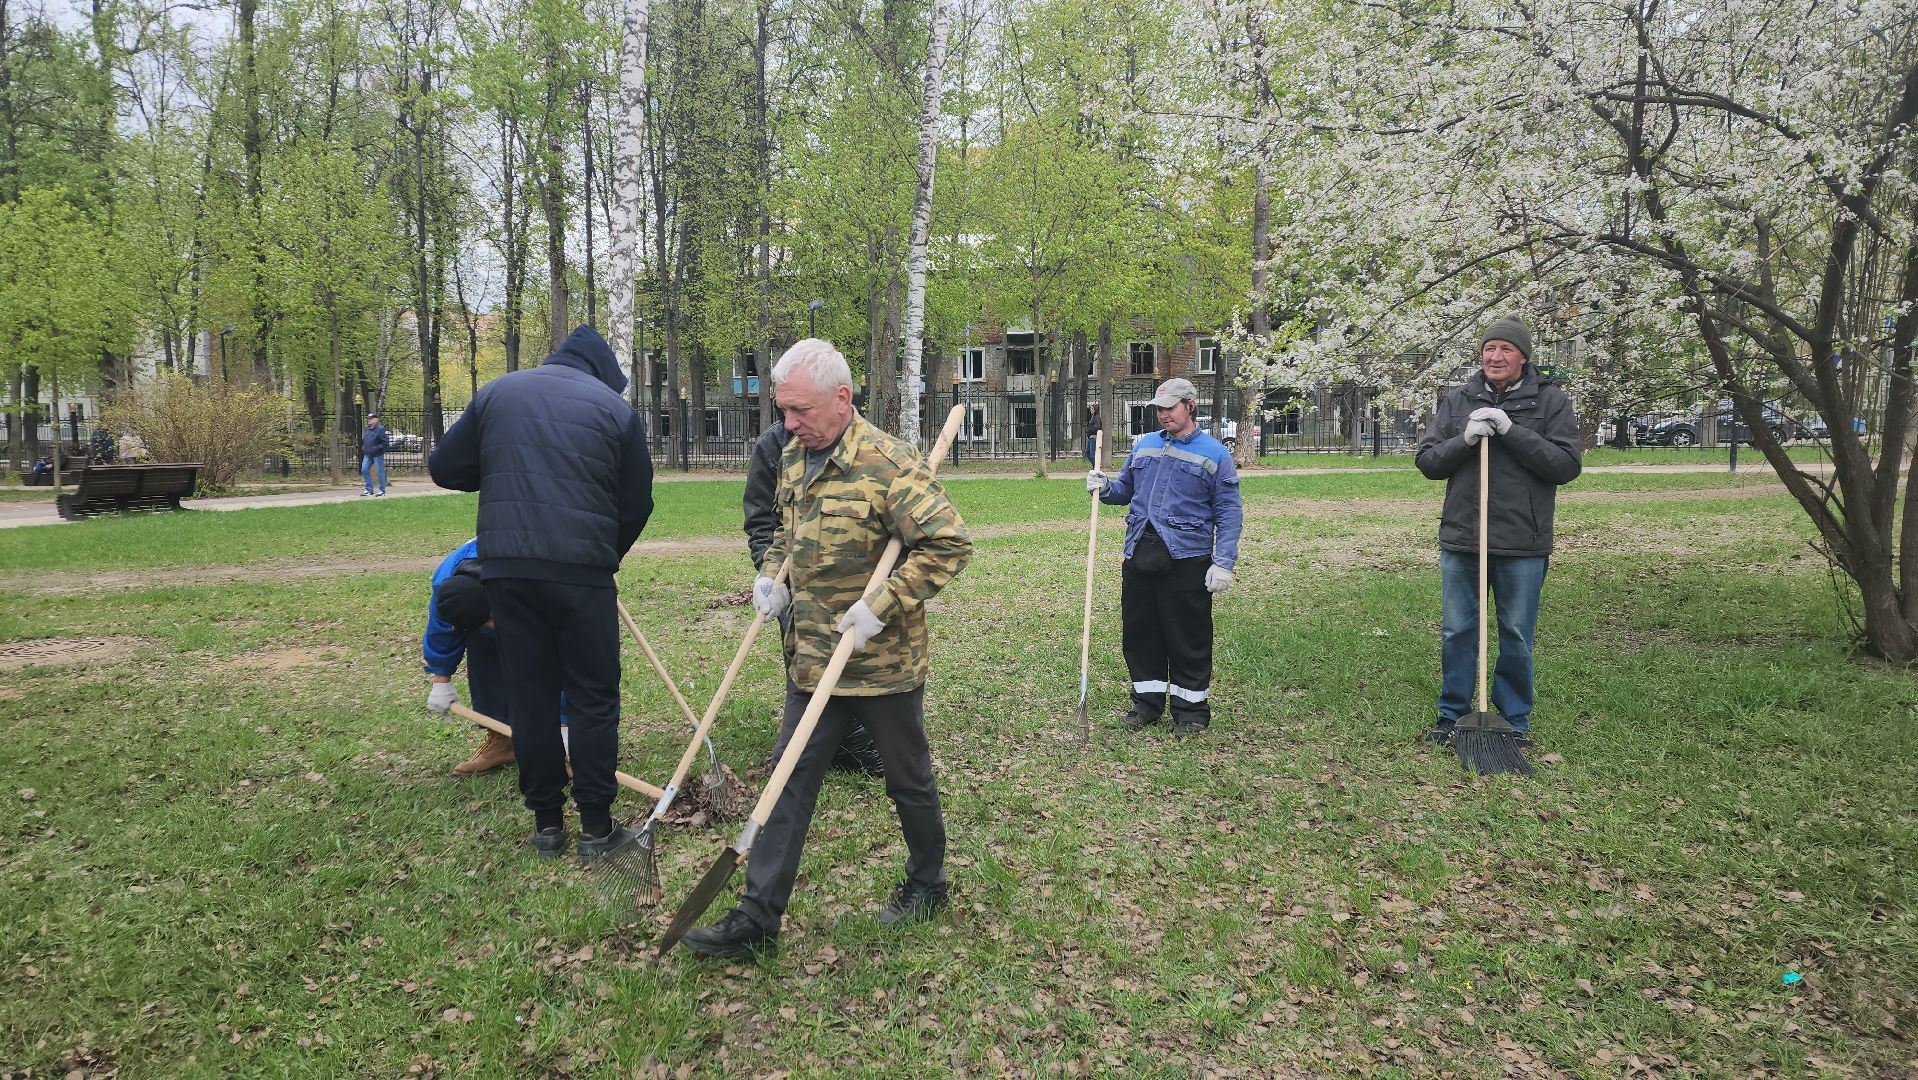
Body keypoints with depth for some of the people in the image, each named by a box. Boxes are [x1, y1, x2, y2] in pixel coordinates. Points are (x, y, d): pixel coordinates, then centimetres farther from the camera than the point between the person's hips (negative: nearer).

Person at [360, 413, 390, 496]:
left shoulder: (380, 429, -12)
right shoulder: (367, 428, 11)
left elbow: (385, 442, -14)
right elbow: (363, 440, 26)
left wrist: (376, 448, -19)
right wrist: (363, 448, 12)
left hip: (378, 455, -7)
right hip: (367, 455, 8)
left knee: (380, 472, -1)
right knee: (364, 470, 2)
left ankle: (382, 490, 9)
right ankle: (369, 490, 10)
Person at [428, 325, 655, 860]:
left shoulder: (496, 393, 13)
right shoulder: (615, 408, 6)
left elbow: (444, 467, 13)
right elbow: (637, 504, 6)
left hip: (506, 568, 3)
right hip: (582, 570, -3)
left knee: (529, 695, 11)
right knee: (594, 696, 5)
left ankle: (546, 822, 18)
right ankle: (596, 827, 9)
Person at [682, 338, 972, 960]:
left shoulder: (888, 464, -19)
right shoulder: (793, 458, 6)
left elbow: (949, 542, -23)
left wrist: (880, 606, -26)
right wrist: (772, 575, 4)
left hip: (882, 663, -7)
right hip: (811, 659, 7)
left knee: (908, 780, 13)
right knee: (790, 783, 7)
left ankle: (927, 886, 35)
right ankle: (757, 920, 14)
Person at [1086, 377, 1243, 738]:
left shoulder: (1215, 454, 0)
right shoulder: (1144, 445, 14)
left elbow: (1229, 513, -2)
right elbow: (1126, 488, 25)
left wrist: (1224, 562, -11)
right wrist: (1105, 488, 1)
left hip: (1186, 559, -5)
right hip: (1139, 556, 5)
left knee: (1188, 639, 1)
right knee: (1139, 632, 11)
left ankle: (1192, 708, 14)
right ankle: (1147, 700, 25)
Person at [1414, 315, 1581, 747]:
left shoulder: (1550, 401, 1)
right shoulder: (1456, 400, 8)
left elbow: (1567, 465, -8)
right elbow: (1427, 461, 5)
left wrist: (1511, 431, -17)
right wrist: (1465, 439, -13)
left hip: (1522, 545, -2)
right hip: (1460, 538, 2)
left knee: (1517, 638, 8)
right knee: (1456, 633, 8)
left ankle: (1516, 719, 22)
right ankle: (1452, 714, 21)